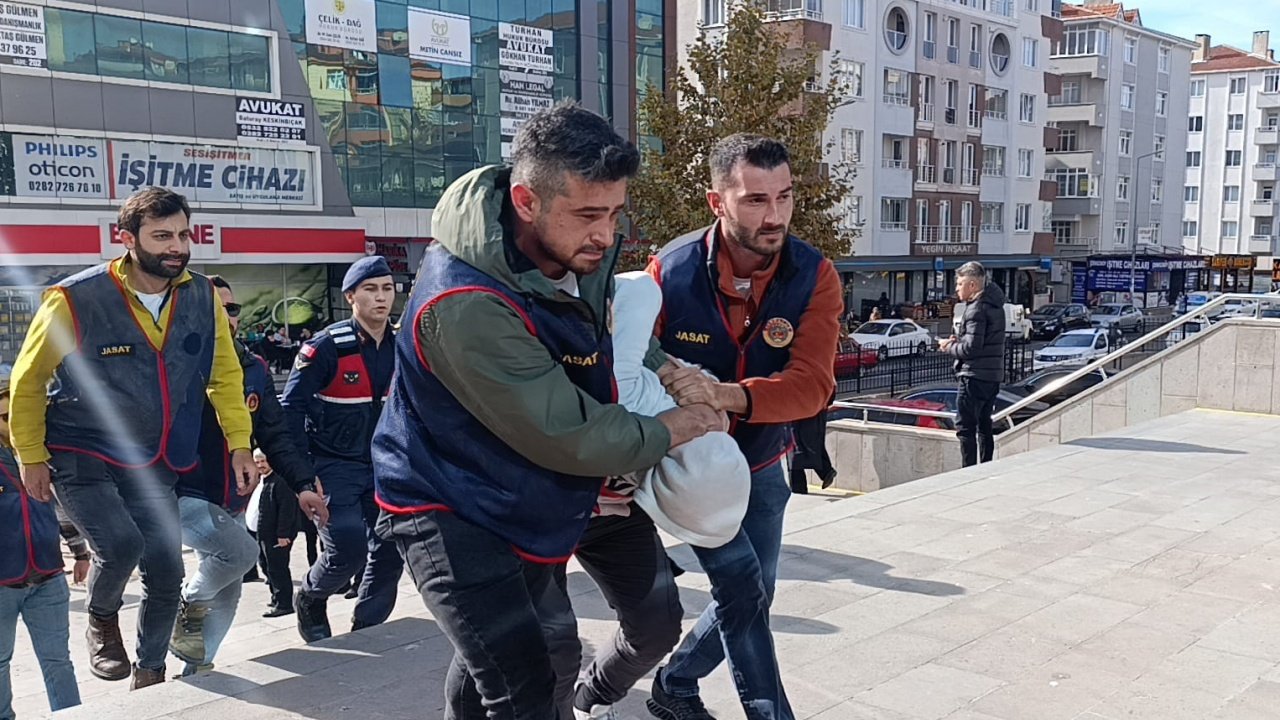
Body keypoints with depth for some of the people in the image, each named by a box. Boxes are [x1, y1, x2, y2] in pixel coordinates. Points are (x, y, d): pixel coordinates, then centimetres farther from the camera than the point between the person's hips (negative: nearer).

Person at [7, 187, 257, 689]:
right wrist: (30, 456, -1)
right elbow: (28, 380, -4)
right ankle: (102, 620, 10)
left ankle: (151, 673, 30)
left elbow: (225, 375, 7)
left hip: (155, 467, 4)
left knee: (166, 572, 5)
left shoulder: (203, 298, -6)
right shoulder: (75, 299, -18)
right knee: (121, 543, -25)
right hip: (82, 459, -4)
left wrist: (239, 445, 2)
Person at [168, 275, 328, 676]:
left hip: (232, 504, 6)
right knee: (242, 551, -24)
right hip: (185, 499, -6)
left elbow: (276, 436, 7)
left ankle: (196, 671, 28)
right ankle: (188, 609, 3)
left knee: (227, 595, 11)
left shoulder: (254, 370, 4)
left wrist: (302, 484, -3)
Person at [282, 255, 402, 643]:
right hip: (334, 465, -5)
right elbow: (292, 408, -13)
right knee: (347, 548, -14)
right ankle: (309, 599, 20)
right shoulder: (327, 346, -14)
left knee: (390, 552, 1)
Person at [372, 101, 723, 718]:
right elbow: (567, 436, -29)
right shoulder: (467, 306, -35)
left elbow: (602, 331, 13)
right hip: (446, 509, -8)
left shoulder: (581, 250, -10)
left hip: (519, 501, 8)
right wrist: (669, 431, -16)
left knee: (490, 661, 27)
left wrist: (660, 367, -4)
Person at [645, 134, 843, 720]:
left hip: (761, 464, 4)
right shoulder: (671, 270, -22)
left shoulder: (814, 276, -19)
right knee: (741, 583, -13)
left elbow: (812, 384, -30)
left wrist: (727, 395, -48)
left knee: (751, 595, 13)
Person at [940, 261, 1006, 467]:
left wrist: (949, 347, -5)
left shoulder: (977, 309, -16)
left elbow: (971, 348, -21)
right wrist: (958, 340, 9)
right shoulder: (994, 305, 13)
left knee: (965, 427, -6)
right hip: (993, 375, 10)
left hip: (975, 376, -10)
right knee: (984, 426, 16)